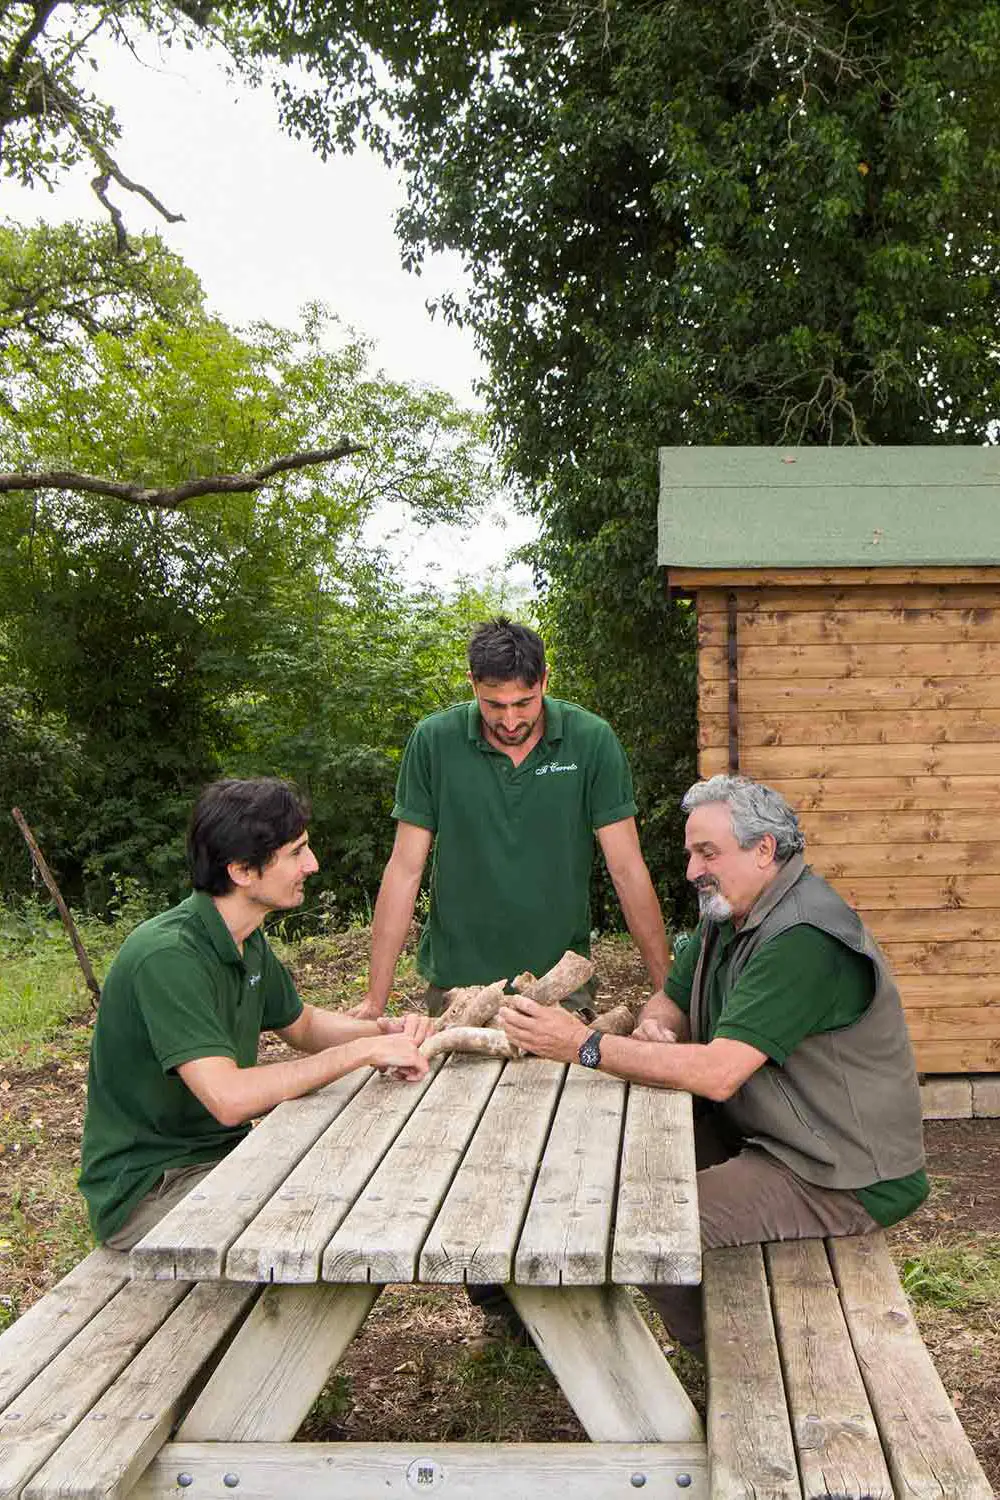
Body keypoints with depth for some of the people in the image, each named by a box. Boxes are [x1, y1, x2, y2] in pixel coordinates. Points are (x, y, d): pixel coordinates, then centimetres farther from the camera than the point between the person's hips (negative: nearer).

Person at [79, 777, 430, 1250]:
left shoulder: (247, 942, 5)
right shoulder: (167, 956, -26)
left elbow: (302, 1025, 22)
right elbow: (228, 1098, -34)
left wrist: (386, 1030, 2)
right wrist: (360, 1051, -27)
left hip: (222, 1153, 9)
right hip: (146, 1189, -9)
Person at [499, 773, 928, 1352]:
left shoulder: (804, 940, -26)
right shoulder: (728, 916, 7)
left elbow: (717, 1074, -32)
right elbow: (671, 1002, 15)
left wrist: (584, 1044, -29)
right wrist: (652, 1029, -10)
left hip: (842, 1178, -10)